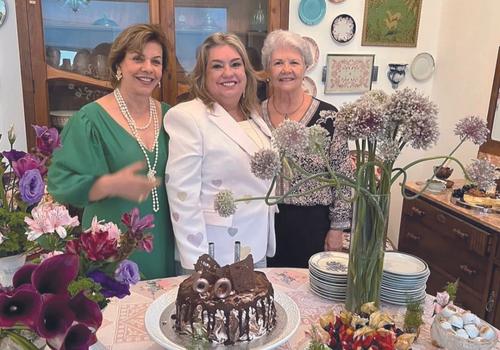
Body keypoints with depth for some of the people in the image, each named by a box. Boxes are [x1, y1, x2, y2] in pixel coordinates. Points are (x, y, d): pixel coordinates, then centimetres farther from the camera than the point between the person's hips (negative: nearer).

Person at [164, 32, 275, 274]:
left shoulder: (255, 116, 8)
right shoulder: (186, 116, -14)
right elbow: (183, 197, -17)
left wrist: (269, 244, 13)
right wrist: (197, 266, -18)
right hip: (212, 254, -6)